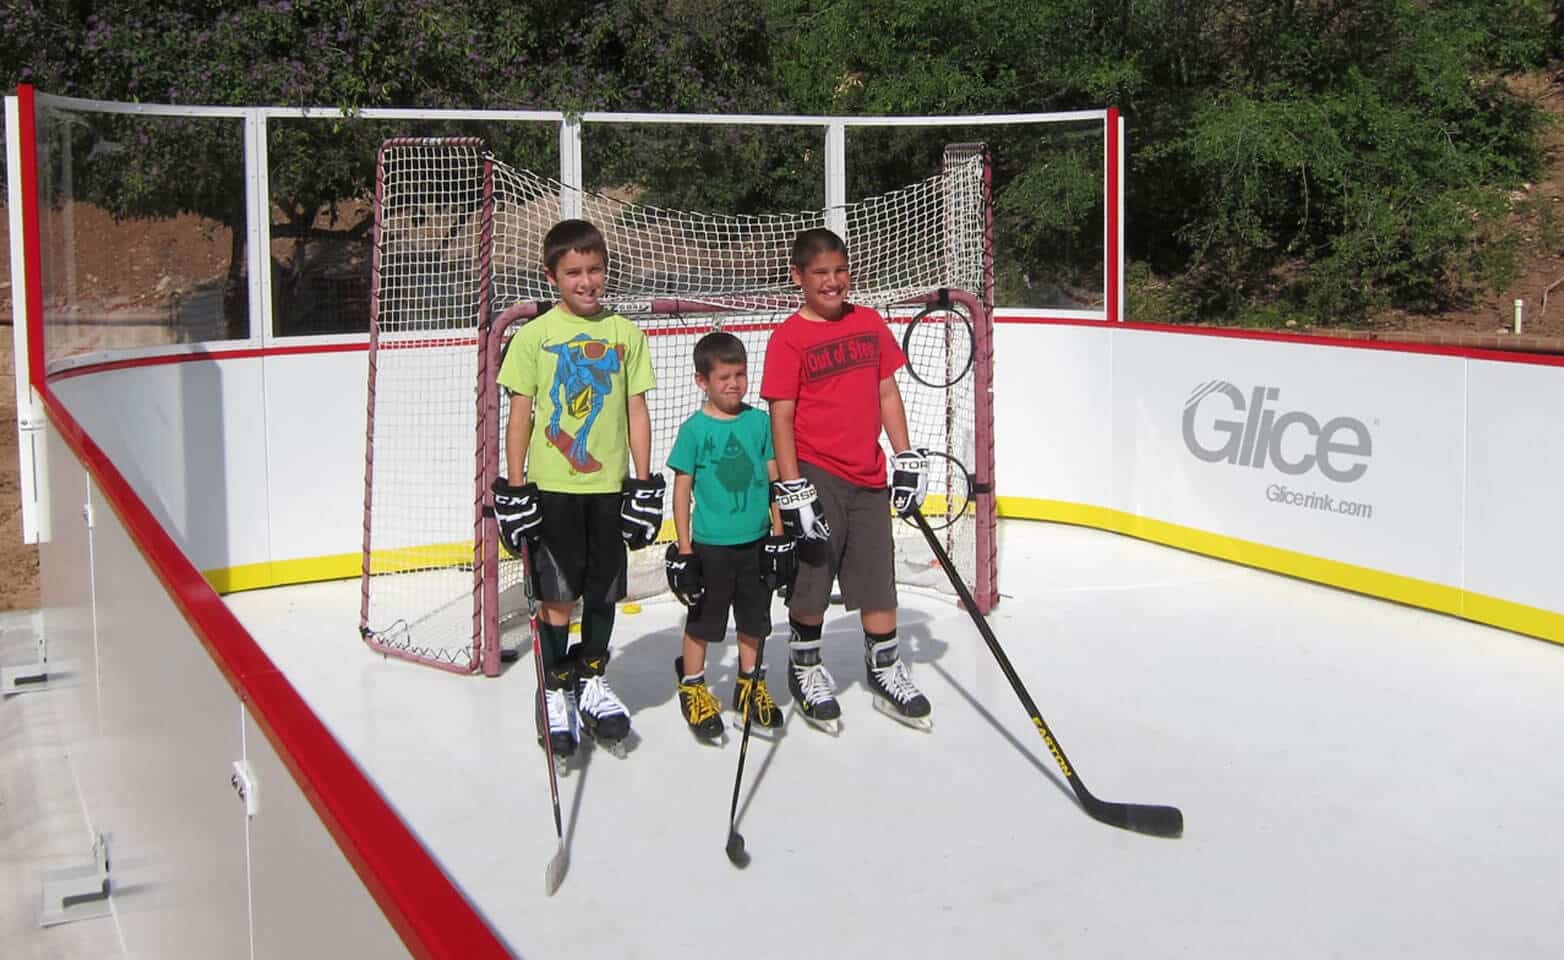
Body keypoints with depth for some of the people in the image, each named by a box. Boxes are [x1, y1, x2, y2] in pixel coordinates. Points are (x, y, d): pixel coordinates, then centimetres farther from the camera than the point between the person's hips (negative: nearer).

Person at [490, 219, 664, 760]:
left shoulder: (626, 334, 5)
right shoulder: (534, 336, -2)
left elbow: (636, 411, 7)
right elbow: (520, 414, 0)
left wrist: (643, 482, 4)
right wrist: (514, 486, -4)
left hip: (609, 486, 3)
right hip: (552, 487, -2)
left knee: (604, 592, 11)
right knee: (557, 595, 0)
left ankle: (592, 681, 29)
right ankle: (555, 691, 15)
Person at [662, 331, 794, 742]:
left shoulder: (759, 421, 0)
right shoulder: (694, 429, -9)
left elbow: (773, 478, 6)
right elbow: (682, 490, -6)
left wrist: (778, 537, 5)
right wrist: (683, 550, -8)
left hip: (755, 543, 3)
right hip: (709, 545, -3)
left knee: (753, 621, 15)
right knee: (702, 622, 7)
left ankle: (750, 685, 31)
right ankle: (692, 687, 23)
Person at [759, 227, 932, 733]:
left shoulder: (870, 323, 7)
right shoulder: (789, 338, -9)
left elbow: (887, 393, 12)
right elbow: (781, 418, -11)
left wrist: (907, 459, 7)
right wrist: (793, 493, -15)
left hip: (867, 477, 5)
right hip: (814, 477, -5)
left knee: (879, 580, 10)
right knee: (811, 581, 4)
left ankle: (885, 671, 25)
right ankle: (805, 669, 23)